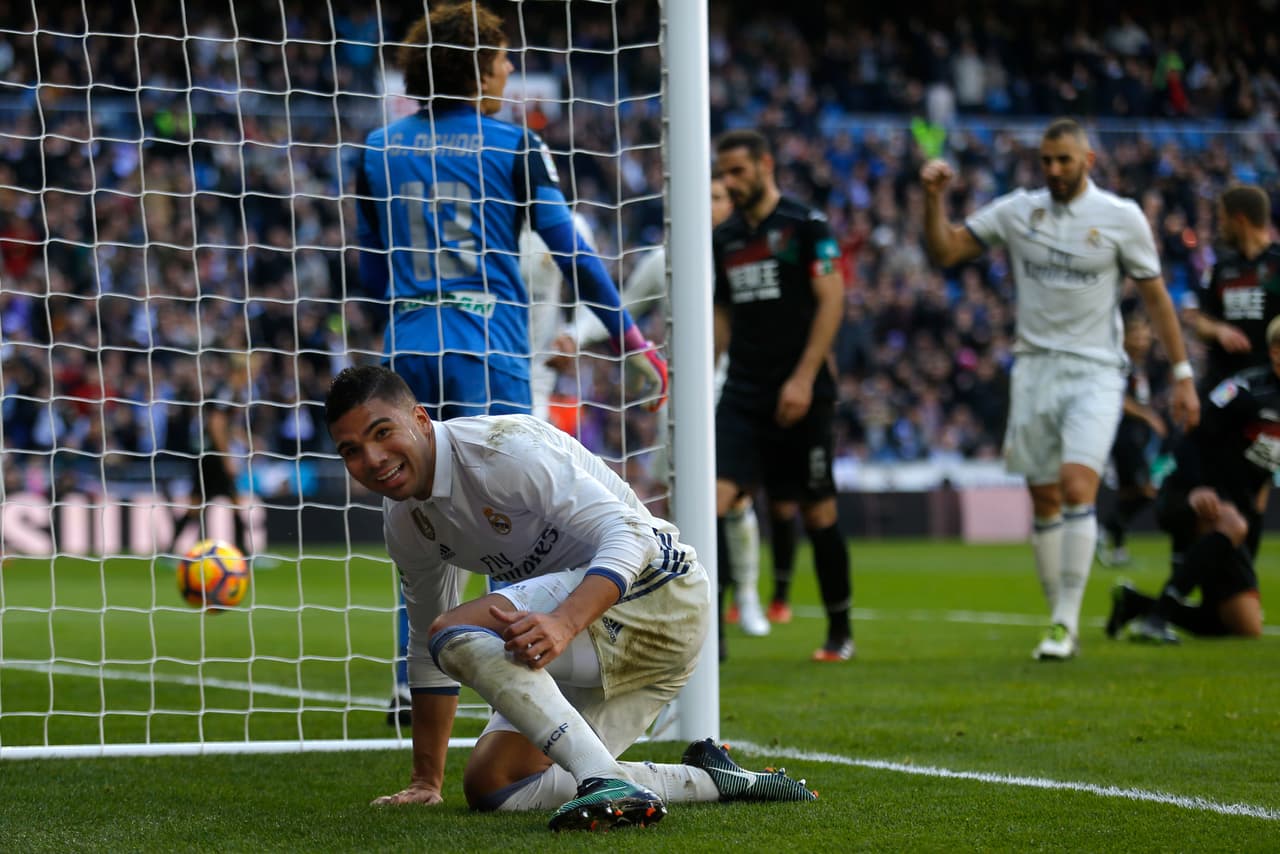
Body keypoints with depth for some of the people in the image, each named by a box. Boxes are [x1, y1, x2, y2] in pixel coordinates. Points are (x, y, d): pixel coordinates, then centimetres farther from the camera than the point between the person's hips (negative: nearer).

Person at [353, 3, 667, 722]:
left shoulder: (381, 150, 9)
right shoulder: (512, 144, -3)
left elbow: (371, 273, 15)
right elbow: (571, 249, -6)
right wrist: (632, 341, -2)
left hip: (410, 351, 4)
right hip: (488, 351, -4)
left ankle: (411, 688, 10)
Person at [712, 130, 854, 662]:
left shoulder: (805, 225, -6)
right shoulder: (725, 238, 11)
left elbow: (831, 301, -10)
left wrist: (803, 379, -16)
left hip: (799, 395, -5)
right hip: (742, 394, 5)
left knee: (815, 510, 5)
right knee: (714, 498, -13)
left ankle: (840, 631, 22)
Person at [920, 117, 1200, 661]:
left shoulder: (1121, 217, -2)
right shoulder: (1016, 211, 5)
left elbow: (1154, 296, 4)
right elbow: (944, 252, 7)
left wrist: (1181, 375, 3)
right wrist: (934, 197, -9)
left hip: (1095, 374, -3)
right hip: (1034, 369, 3)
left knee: (1077, 489, -19)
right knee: (1044, 503, 5)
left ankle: (1066, 620, -15)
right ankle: (1062, 627, 14)